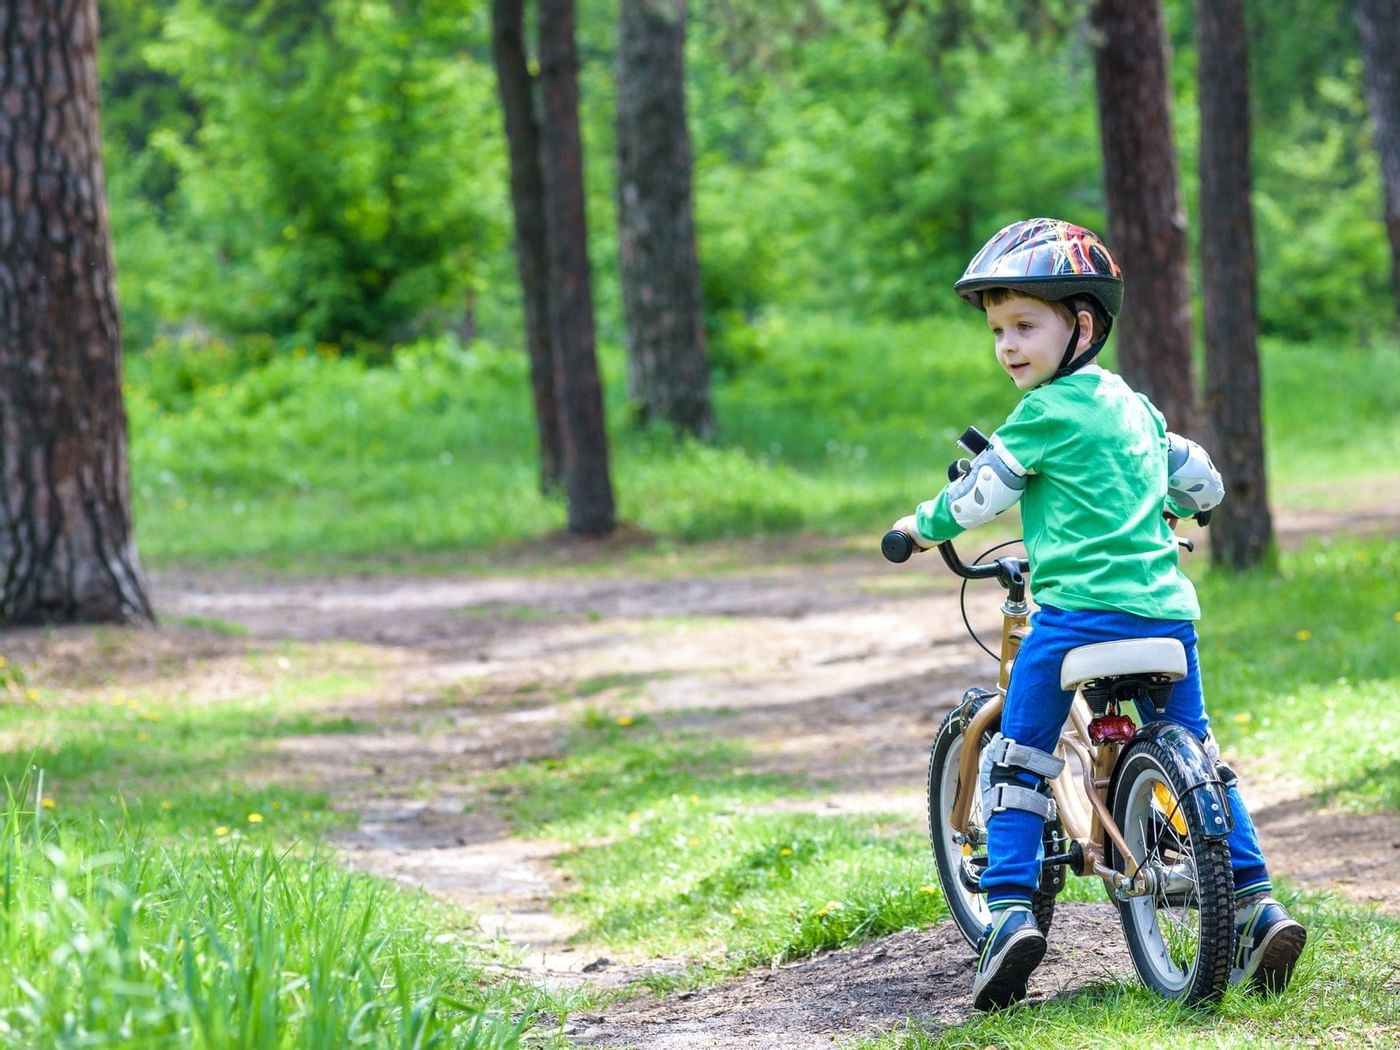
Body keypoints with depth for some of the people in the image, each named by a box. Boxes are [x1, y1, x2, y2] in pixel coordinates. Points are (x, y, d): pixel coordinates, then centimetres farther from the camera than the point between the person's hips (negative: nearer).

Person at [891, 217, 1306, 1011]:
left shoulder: (1047, 412, -5)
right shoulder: (1134, 405, 18)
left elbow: (978, 493, 1)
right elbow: (1201, 481, 29)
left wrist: (923, 527, 20)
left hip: (1077, 610, -7)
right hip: (1165, 608, 7)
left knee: (1018, 762, 2)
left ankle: (1012, 910, -9)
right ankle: (1256, 903, 7)